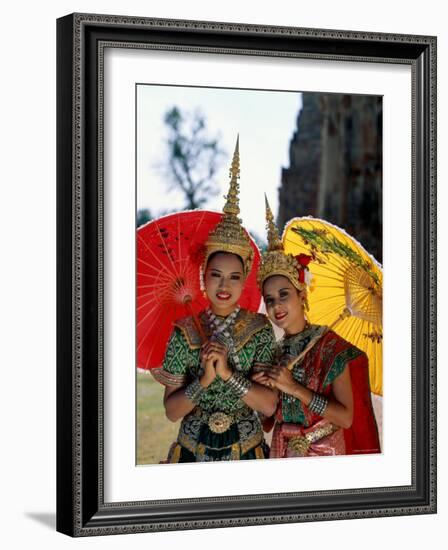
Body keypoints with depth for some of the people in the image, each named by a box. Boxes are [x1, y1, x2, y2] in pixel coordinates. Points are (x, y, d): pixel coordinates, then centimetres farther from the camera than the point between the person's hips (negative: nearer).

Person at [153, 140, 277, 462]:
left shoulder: (260, 329, -7)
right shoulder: (185, 331, -7)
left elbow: (269, 405, -12)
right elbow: (172, 411, -8)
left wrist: (228, 373, -23)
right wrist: (204, 380, -23)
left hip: (245, 452, 0)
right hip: (193, 451, 0)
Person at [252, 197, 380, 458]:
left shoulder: (332, 348, -11)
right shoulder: (274, 352, 3)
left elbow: (346, 417, -19)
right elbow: (268, 421, 8)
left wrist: (294, 388, -21)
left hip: (325, 455, -4)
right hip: (281, 454, 4)